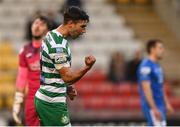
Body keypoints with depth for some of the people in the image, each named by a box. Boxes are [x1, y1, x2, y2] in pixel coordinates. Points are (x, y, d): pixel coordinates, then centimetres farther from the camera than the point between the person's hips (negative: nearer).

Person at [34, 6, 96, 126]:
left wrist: (68, 87, 20)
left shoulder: (51, 35, 10)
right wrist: (87, 67, -33)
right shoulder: (58, 46, -22)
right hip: (53, 103, -10)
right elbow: (68, 77, -19)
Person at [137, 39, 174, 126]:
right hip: (152, 106, -10)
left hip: (160, 106, 10)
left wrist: (167, 104, 20)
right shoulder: (146, 66, -16)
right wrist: (154, 108, -25)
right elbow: (146, 88, -21)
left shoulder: (157, 66, 16)